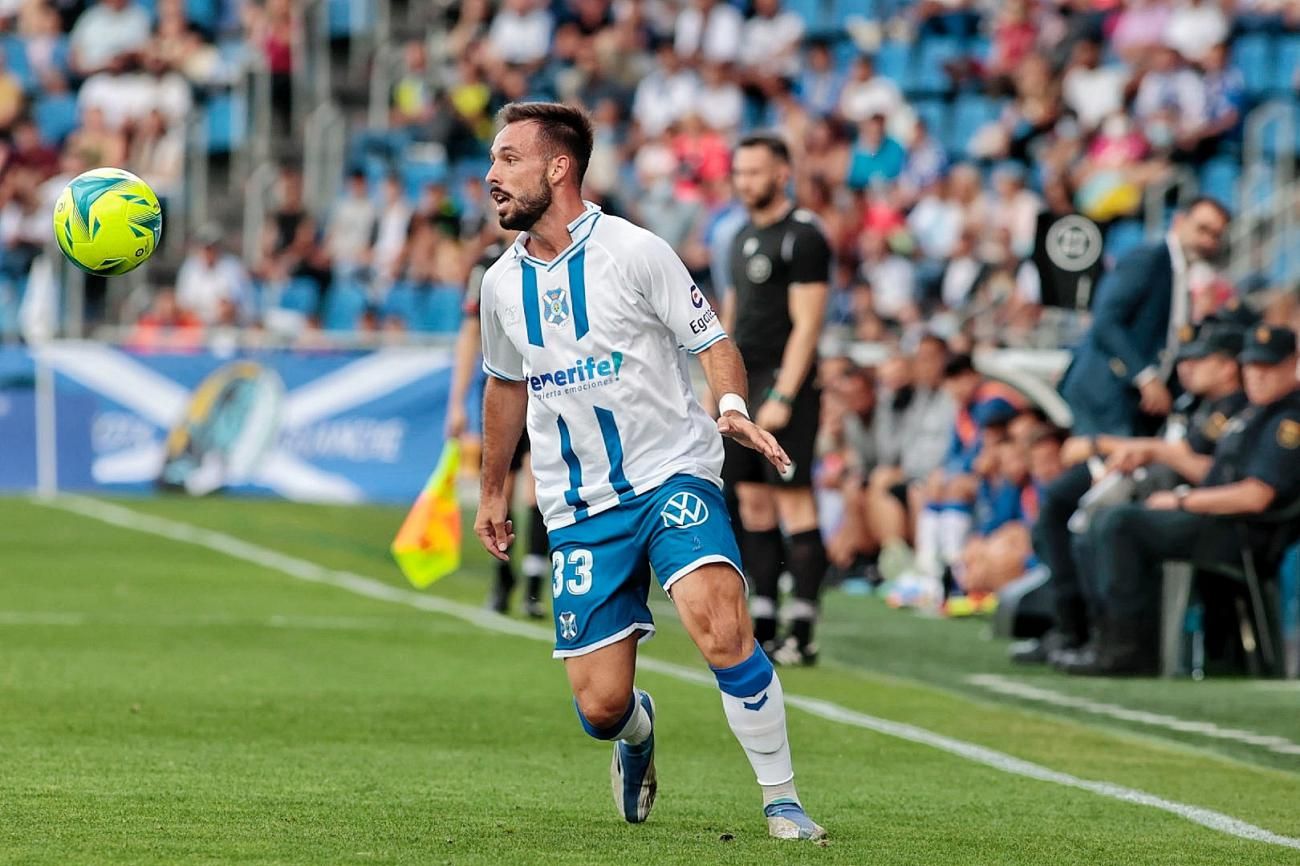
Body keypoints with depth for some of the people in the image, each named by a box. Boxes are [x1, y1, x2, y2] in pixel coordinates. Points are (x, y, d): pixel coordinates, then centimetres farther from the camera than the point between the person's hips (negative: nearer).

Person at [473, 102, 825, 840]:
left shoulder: (634, 252, -8)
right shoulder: (502, 284, 8)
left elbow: (713, 342, -4)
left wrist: (733, 406, -24)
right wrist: (493, 490, 30)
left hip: (672, 474, -4)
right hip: (579, 505, 4)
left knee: (719, 625, -29)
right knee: (600, 706, -3)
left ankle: (783, 801, -15)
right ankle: (638, 732, 37)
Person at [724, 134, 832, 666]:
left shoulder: (802, 237, -9)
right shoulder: (743, 238, 17)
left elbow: (806, 325, -14)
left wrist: (781, 398, -19)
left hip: (784, 385, -9)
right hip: (743, 385, 9)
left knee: (794, 503, -9)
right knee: (753, 504, 8)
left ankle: (802, 634, -10)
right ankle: (761, 626, 12)